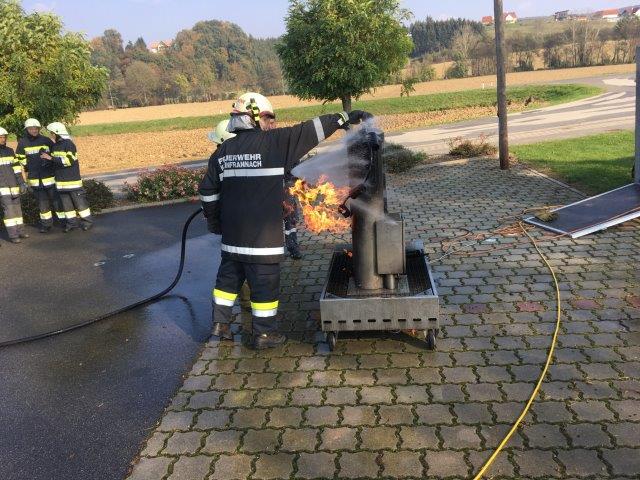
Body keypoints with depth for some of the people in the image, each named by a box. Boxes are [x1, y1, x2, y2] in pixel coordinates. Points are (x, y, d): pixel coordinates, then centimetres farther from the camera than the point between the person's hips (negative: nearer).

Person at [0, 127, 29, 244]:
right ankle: (12, 235, -5)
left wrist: (21, 182, 8)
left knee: (17, 208, 9)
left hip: (14, 185, 5)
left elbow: (16, 168, 13)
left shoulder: (10, 151, 12)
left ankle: (20, 231, 17)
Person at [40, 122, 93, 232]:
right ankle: (72, 222, 18)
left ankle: (87, 221, 8)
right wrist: (47, 157, 3)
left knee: (79, 200, -2)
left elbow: (70, 160, -22)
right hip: (60, 180, 8)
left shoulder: (69, 144, -13)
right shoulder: (55, 145, 12)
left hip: (72, 179, -8)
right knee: (66, 202, 10)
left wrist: (51, 158, -23)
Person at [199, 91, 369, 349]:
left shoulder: (222, 151, 8)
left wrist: (213, 220, 24)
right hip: (261, 233, -6)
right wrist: (343, 118, -1)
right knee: (265, 281, 5)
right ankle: (263, 333, 13)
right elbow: (309, 131, -9)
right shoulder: (272, 143, -11)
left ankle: (220, 323, 28)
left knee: (229, 276, 20)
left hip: (232, 232, 7)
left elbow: (208, 190, 12)